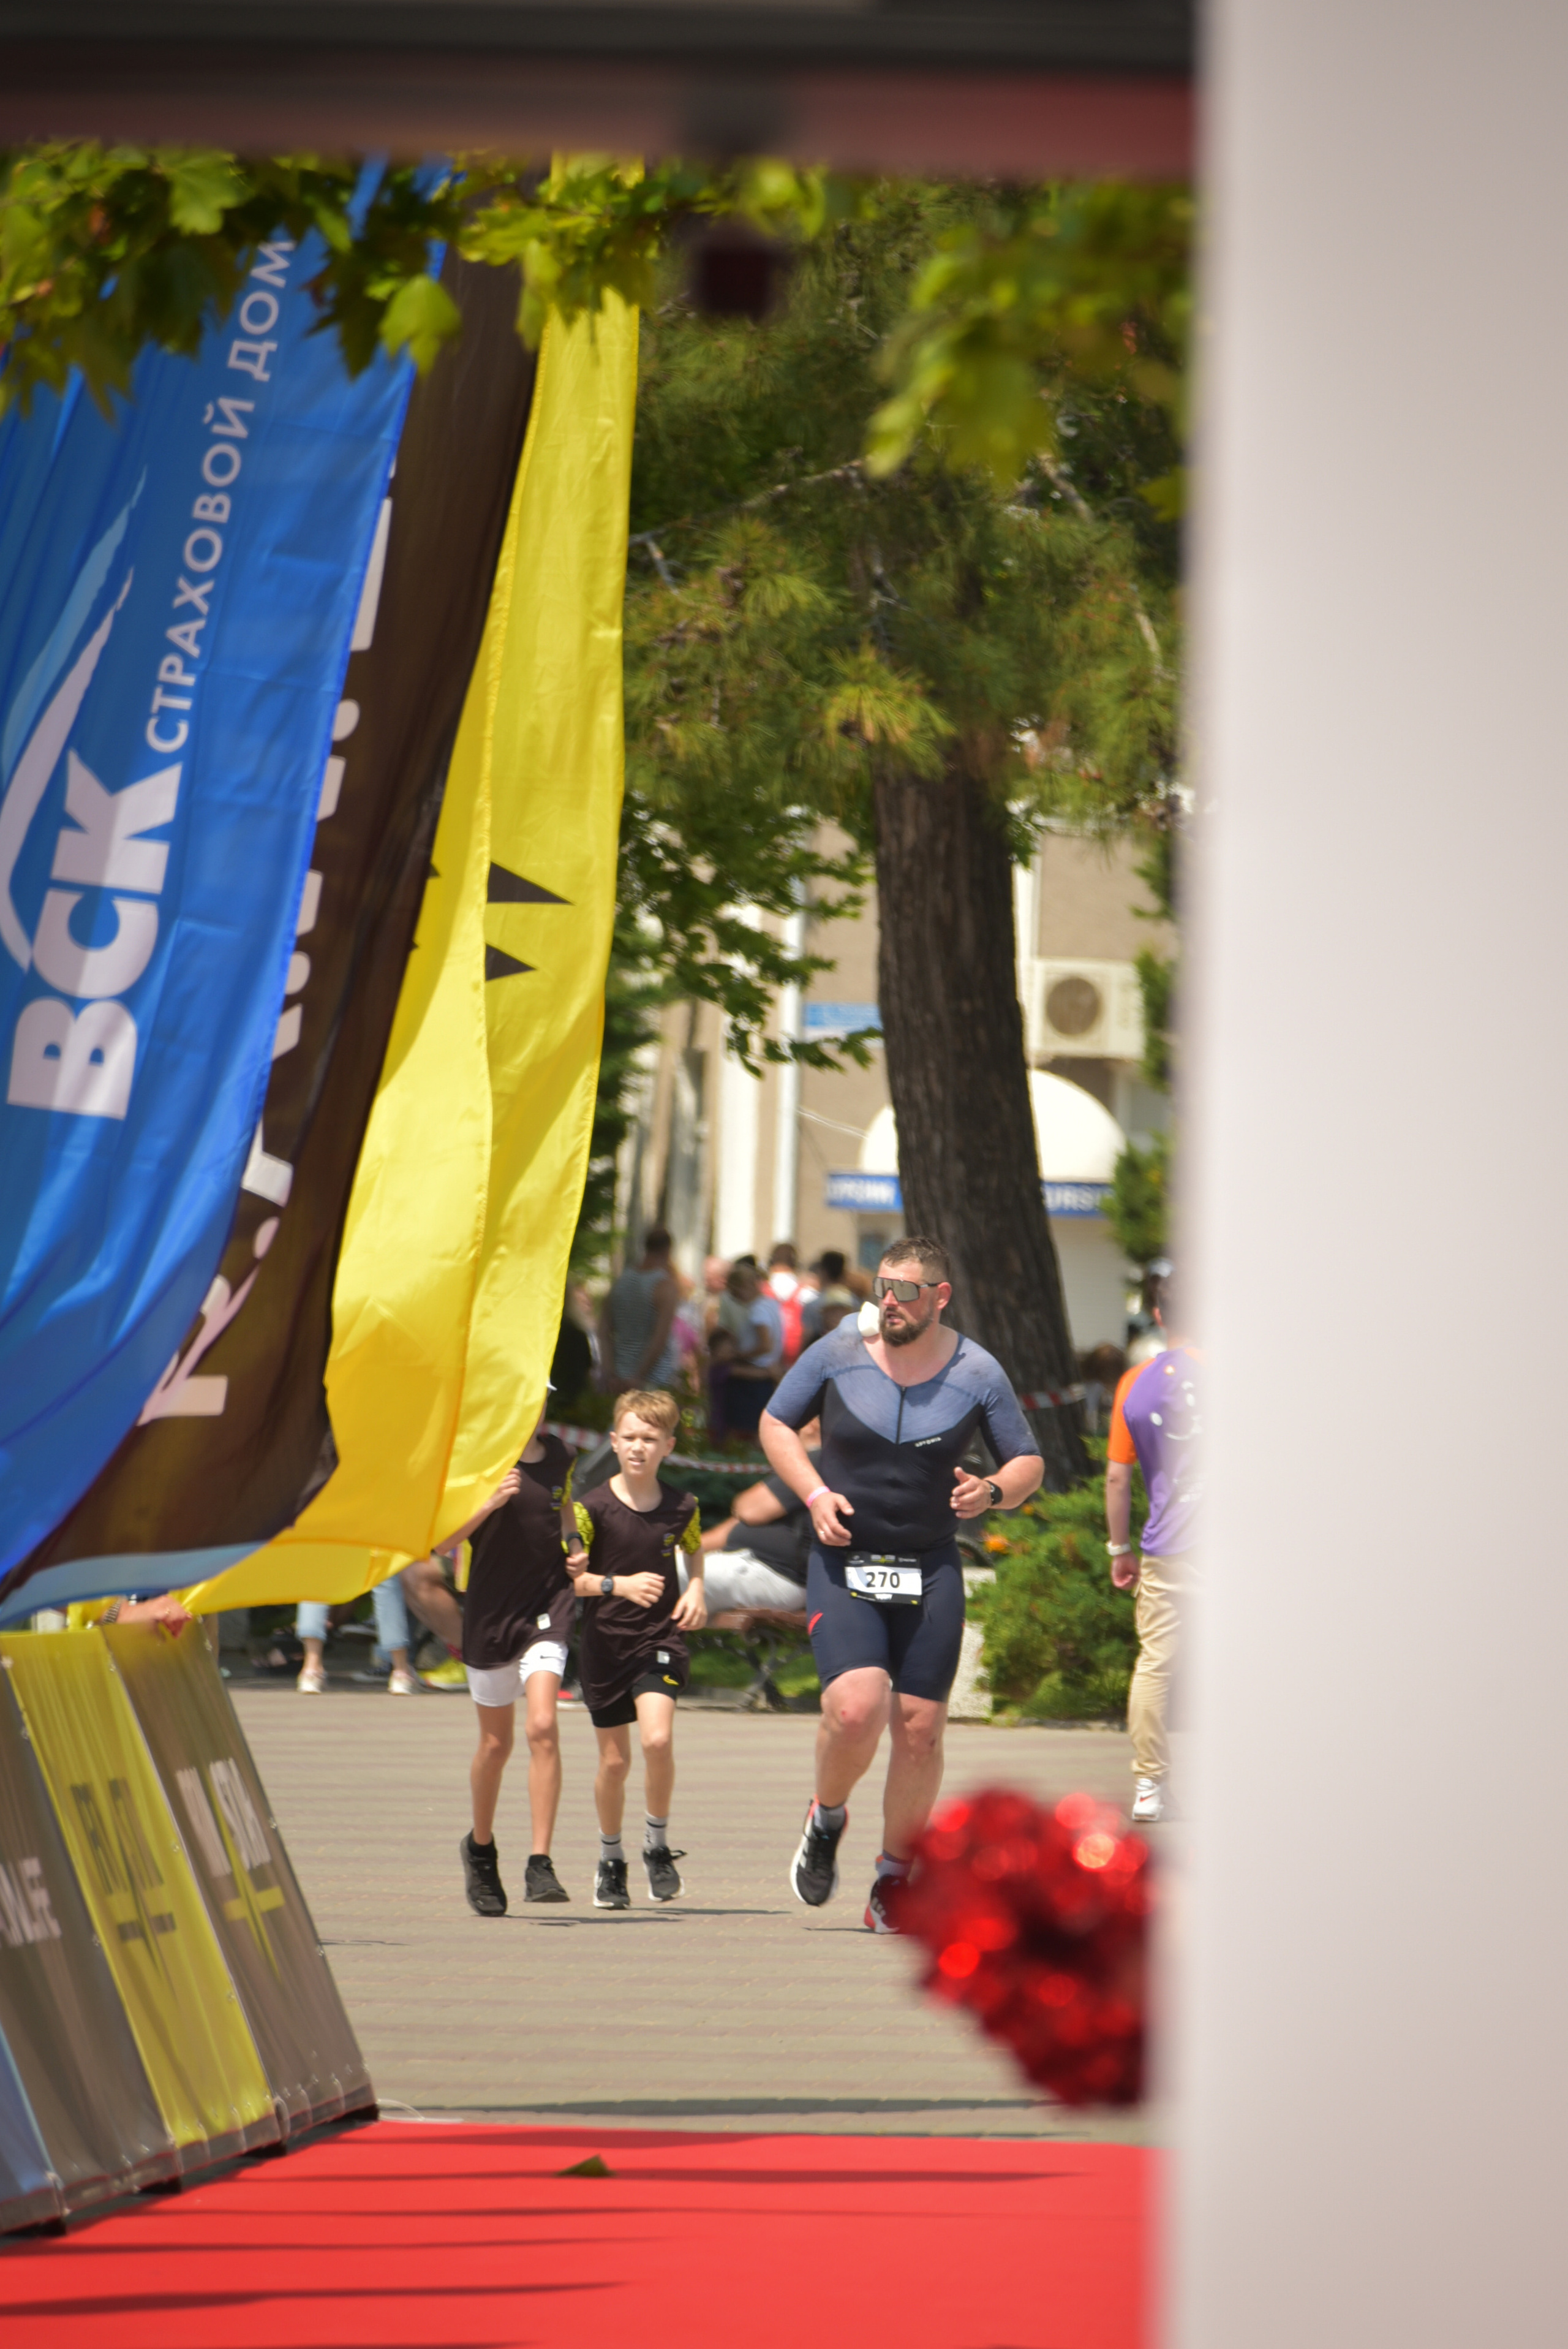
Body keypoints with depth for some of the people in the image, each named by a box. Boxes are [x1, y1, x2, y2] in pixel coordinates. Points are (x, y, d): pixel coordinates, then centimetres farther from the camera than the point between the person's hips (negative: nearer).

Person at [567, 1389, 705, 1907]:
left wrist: (697, 1589, 2)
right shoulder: (594, 1508, -8)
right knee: (614, 1760, 6)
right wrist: (619, 1585, -22)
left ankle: (658, 1845, 0)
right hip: (604, 1643, 0)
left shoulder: (680, 1508, -2)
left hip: (660, 1637, 0)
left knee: (658, 1739, -21)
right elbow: (570, 1577, -7)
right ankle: (610, 1860, 27)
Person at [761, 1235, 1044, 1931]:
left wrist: (992, 1493, -13)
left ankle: (894, 1880, 17)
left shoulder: (977, 1374, 0)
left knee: (919, 1728, -2)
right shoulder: (837, 1354, -1)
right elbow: (775, 1424, 12)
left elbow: (1028, 1464, 10)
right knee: (856, 1709, -21)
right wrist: (814, 1493, -5)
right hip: (844, 1562, -1)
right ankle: (827, 1819, 11)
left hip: (931, 1571, 1)